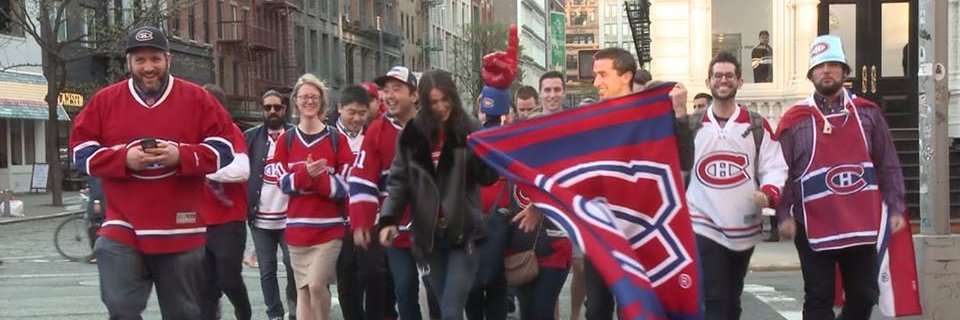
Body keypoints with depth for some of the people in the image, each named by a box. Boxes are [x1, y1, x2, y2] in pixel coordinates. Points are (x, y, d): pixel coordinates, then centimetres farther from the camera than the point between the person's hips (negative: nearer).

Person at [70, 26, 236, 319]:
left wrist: (181, 155, -17)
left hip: (181, 231, 0)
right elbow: (81, 152, 4)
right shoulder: (105, 100, 4)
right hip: (122, 228, 0)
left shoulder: (197, 98, 1)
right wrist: (124, 159, -13)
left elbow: (224, 149, 0)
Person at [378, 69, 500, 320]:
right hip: (428, 236, 3)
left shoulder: (470, 131, -1)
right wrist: (388, 219, -8)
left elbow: (489, 178, -6)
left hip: (463, 233, -3)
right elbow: (398, 180, 5)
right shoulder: (412, 134, 5)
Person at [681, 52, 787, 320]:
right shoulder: (691, 126, 4)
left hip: (744, 228, 2)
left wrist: (768, 194, -19)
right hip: (703, 226, -2)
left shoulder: (758, 126, 4)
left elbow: (774, 168, -3)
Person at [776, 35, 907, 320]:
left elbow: (888, 166, 8)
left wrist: (896, 208, 2)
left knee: (864, 296, 11)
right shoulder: (795, 120, -2)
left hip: (862, 225, 3)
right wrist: (784, 214, -11)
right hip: (815, 228, -3)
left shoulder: (867, 113, 6)